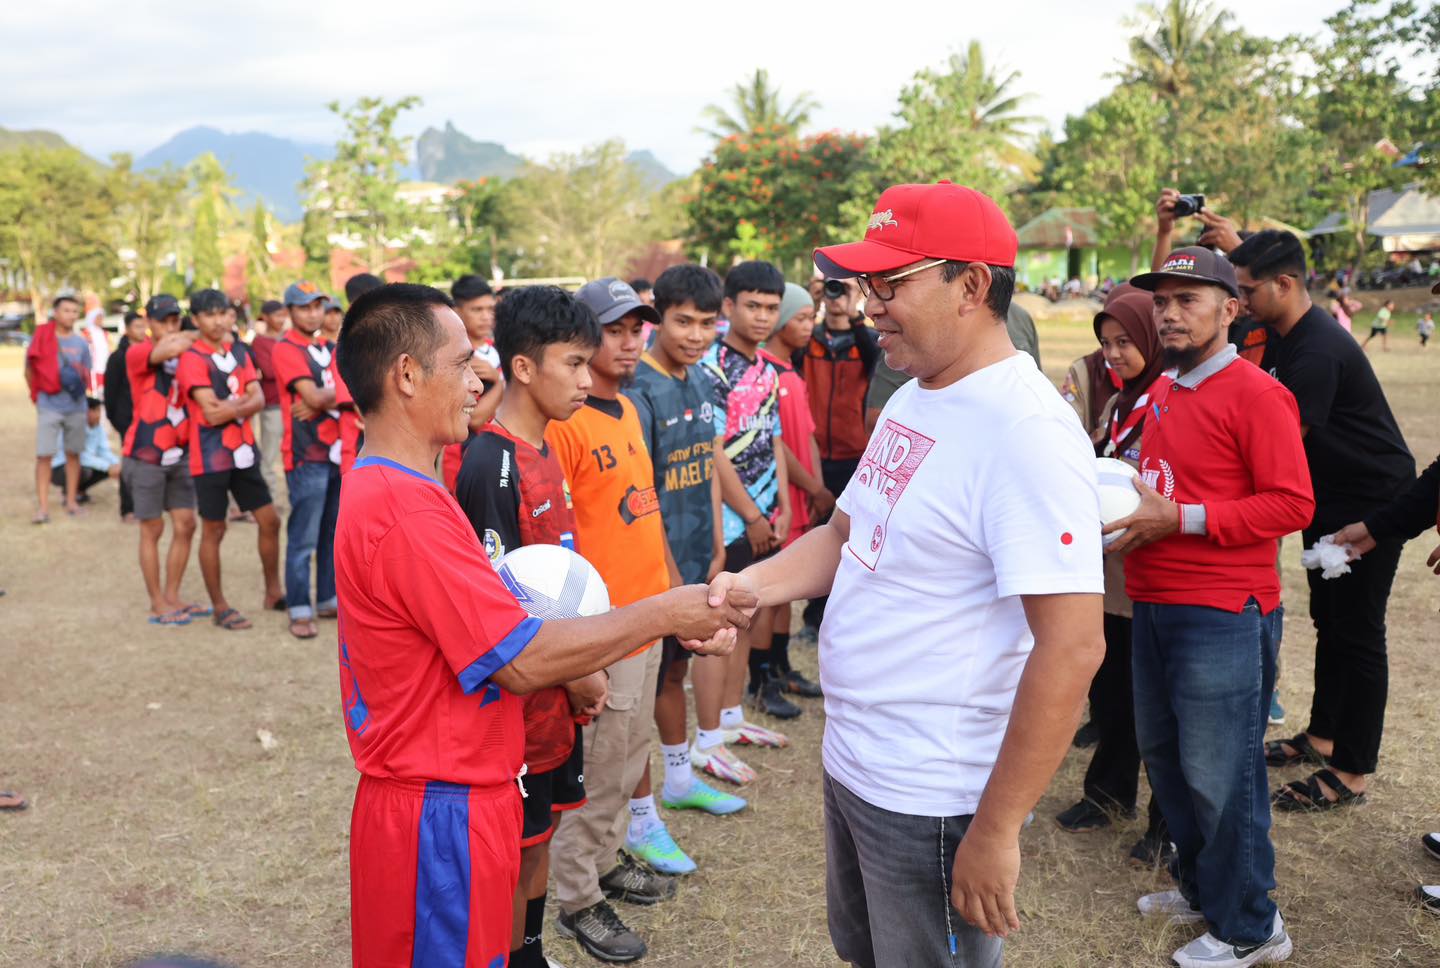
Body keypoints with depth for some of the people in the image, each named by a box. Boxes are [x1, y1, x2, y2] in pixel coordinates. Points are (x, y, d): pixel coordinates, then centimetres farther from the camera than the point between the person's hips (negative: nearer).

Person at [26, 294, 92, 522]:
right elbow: (30, 370, 7)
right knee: (44, 455, -6)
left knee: (73, 453, 9)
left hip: (76, 407, 3)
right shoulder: (41, 339, -3)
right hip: (49, 407, -2)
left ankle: (71, 501, 20)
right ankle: (42, 507, -5)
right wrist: (38, 394, 7)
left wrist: (79, 380, -4)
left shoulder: (81, 343, 4)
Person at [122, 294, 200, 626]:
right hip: (146, 455, -6)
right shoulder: (137, 352, -9)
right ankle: (157, 605, 12)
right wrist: (197, 336, -14)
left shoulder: (186, 355, 10)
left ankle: (172, 597, 20)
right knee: (152, 530, 2)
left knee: (185, 525, 7)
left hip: (178, 454, 6)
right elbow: (167, 350, -28)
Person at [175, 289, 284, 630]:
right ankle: (220, 607, 14)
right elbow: (211, 413, -19)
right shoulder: (192, 359, -10)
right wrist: (244, 403, -8)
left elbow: (258, 399, -1)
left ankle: (273, 592, 23)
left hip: (243, 451, 6)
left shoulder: (238, 353, 10)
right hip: (211, 456, -6)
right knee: (213, 531, 3)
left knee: (269, 520, 8)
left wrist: (233, 406, -18)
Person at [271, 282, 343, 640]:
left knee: (335, 532, 12)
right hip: (307, 454, -7)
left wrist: (321, 403, -12)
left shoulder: (328, 347, 17)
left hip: (337, 449, 7)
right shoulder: (285, 350, -6)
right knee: (304, 538, -4)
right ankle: (299, 611, 2)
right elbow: (313, 396, -16)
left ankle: (329, 600, 22)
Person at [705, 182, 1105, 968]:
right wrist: (753, 583, -4)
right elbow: (846, 536, 15)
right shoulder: (910, 400, 5)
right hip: (849, 762, 9)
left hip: (932, 801, -8)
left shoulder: (1027, 430, -23)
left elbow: (1071, 648, -26)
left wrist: (996, 831, -23)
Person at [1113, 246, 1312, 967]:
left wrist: (1180, 519, -20)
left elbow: (1292, 504, -17)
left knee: (1218, 774, 0)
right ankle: (1201, 887, 36)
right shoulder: (1165, 394, 13)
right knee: (1162, 754, 17)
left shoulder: (1255, 394, -11)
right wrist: (1125, 505, 6)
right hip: (1154, 603, 8)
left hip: (1222, 612, -8)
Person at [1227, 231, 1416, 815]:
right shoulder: (1287, 336, 5)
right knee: (1329, 622, 17)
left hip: (1372, 504, -10)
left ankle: (1351, 774, 7)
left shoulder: (1317, 352, -27)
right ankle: (1323, 737, 31)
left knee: (1357, 632, -3)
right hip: (1331, 502, 10)